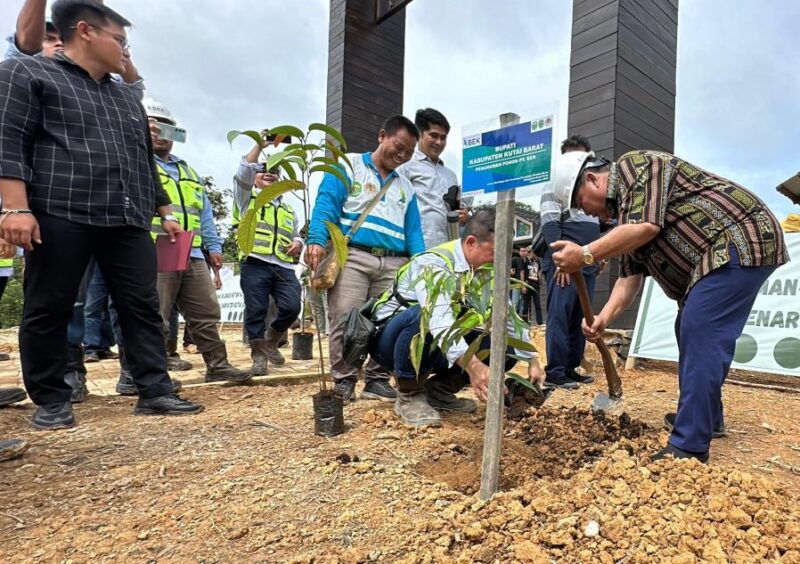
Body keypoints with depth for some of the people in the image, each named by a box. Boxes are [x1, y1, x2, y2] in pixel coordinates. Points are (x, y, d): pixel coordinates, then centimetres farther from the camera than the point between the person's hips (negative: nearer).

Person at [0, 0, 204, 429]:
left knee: (143, 307, 0)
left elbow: (146, 163, 26)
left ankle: (155, 391, 4)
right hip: (60, 216, -5)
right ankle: (51, 400, 15)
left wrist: (165, 213, 20)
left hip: (127, 221, 5)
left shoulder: (127, 98, 25)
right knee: (48, 311, 2)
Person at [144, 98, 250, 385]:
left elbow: (205, 212, 24)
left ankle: (217, 365, 16)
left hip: (192, 256, 6)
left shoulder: (187, 171, 27)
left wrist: (213, 245, 18)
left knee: (206, 314, 8)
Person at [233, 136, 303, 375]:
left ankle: (271, 340, 15)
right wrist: (259, 145, -2)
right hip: (255, 264, -3)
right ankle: (259, 356, 9)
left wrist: (298, 243, 9)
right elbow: (244, 170, -1)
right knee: (256, 311, -4)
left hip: (284, 266, 3)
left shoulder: (288, 208, 29)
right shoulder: (247, 197, 16)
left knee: (291, 307, -11)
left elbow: (297, 235, 33)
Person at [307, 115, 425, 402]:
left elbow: (413, 231, 19)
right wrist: (317, 240, -20)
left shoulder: (406, 187, 24)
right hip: (353, 256, -4)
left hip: (394, 263, 5)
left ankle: (377, 379, 13)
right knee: (344, 320, -10)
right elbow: (326, 204, -3)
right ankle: (343, 380, 3)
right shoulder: (348, 166, 10)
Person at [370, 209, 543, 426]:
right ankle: (409, 395, -16)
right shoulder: (434, 264, -27)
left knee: (506, 351, -11)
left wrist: (532, 361, -5)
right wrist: (473, 366, -54)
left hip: (441, 347, 6)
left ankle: (438, 389, 5)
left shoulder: (487, 272, -3)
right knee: (422, 316, -39)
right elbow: (438, 320, -43)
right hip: (392, 340, -6)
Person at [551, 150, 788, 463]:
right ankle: (706, 418, 29)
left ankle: (689, 447, -13)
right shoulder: (622, 206, 15)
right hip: (715, 254, 11)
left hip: (741, 241, -11)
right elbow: (630, 274, 8)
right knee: (692, 332, 16)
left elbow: (647, 226, -28)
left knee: (701, 335, -16)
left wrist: (585, 254, -28)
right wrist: (605, 316, -5)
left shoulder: (636, 165, -11)